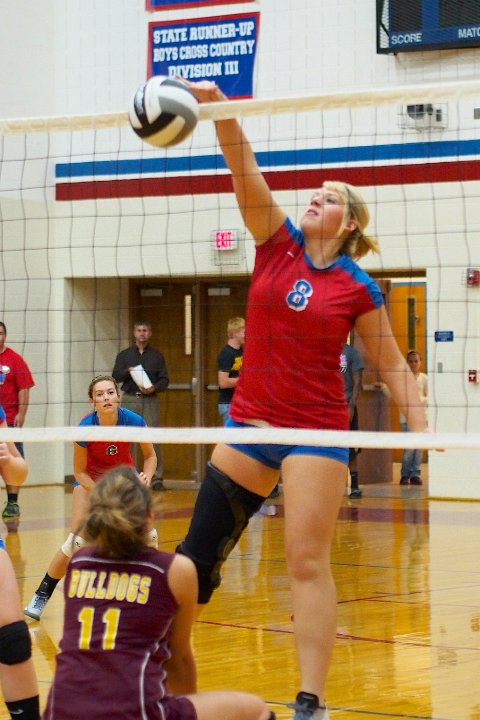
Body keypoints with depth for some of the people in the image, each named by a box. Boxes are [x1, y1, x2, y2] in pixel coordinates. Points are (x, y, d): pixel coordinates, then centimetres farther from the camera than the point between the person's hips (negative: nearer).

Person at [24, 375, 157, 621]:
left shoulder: (134, 421, -27)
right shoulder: (85, 428, -30)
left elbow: (150, 456, -9)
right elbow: (79, 472, -16)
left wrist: (147, 475, -29)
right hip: (90, 478, -2)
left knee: (147, 532, -11)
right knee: (76, 540, -13)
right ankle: (41, 596, -1)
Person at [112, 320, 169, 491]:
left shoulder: (157, 356, 12)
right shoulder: (124, 355, 13)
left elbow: (164, 380, 8)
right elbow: (115, 376, 5)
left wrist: (154, 388, -11)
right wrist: (128, 371, -14)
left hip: (150, 400, -1)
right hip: (129, 399, 1)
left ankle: (156, 478, -7)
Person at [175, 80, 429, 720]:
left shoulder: (357, 288, -3)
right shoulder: (277, 243, 4)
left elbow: (391, 364, 4)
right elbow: (245, 171, -8)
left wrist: (421, 428, -7)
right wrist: (219, 109, -21)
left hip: (316, 432, -4)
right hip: (250, 421, 4)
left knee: (307, 561, -7)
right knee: (199, 550, 9)